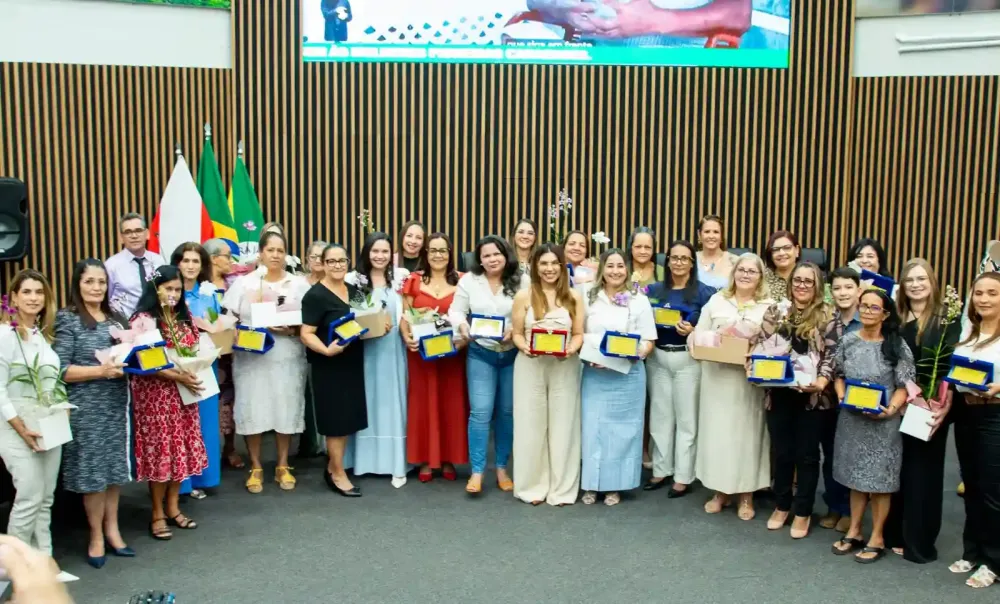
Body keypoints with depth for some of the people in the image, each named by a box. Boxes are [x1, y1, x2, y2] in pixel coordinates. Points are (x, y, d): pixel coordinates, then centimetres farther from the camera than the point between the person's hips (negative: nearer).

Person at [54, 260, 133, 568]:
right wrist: (100, 371, -22)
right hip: (86, 408, -5)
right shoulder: (68, 319, -6)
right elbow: (60, 369, -12)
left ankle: (112, 528, 23)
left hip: (117, 404, 5)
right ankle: (96, 536, 16)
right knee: (93, 470, 1)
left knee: (115, 466, 11)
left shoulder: (116, 318, 11)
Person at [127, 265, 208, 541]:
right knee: (160, 449, -1)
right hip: (155, 393, -6)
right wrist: (177, 376, -23)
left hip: (184, 391, 6)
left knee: (182, 448, 9)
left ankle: (173, 508, 21)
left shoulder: (184, 318, 12)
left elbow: (195, 349, 17)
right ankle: (158, 514, 11)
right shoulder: (142, 319, -10)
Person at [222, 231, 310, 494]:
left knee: (286, 409, 3)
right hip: (252, 358, -1)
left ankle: (282, 466, 17)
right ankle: (256, 468, 13)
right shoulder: (244, 282, 5)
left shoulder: (299, 283, 8)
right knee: (253, 410, -1)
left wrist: (292, 329, -14)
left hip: (288, 358, 1)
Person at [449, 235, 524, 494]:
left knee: (507, 412, 10)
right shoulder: (469, 280, 0)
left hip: (513, 354, 1)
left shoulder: (522, 281, -4)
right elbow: (456, 310, 2)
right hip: (481, 354, 0)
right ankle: (477, 472, 4)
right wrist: (462, 325, -19)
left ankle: (502, 468, 25)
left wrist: (515, 328, -22)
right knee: (480, 412, -6)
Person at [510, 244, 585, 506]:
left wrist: (571, 349, -17)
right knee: (531, 425, 5)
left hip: (564, 368, 1)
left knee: (562, 426, 5)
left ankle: (561, 488, 16)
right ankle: (533, 486, 18)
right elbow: (516, 333, 2)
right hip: (530, 367, 0)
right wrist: (525, 347, -18)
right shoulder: (524, 296, 0)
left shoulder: (574, 297, 3)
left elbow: (579, 334, 3)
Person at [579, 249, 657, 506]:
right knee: (593, 427, 3)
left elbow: (648, 341, 1)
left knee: (621, 429, 5)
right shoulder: (588, 298, 4)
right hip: (593, 373, 1)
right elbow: (577, 334, 8)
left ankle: (615, 486, 16)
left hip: (627, 374, -1)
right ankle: (591, 484, 15)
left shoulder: (639, 300, 0)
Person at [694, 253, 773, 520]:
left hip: (751, 378, -1)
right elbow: (699, 335, 6)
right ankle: (720, 491, 18)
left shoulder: (769, 306, 4)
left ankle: (746, 496, 16)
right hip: (717, 376, 1)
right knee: (717, 430, 5)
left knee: (747, 432, 4)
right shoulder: (716, 300, 8)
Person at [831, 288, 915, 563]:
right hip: (851, 418, 3)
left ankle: (877, 538, 19)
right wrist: (842, 396, -6)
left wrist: (890, 409, -21)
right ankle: (854, 531, 27)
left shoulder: (897, 345, -7)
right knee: (855, 476, 14)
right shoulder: (848, 340, 2)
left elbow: (905, 385, -7)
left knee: (879, 479, 5)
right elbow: (839, 375, 11)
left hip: (882, 422, -3)